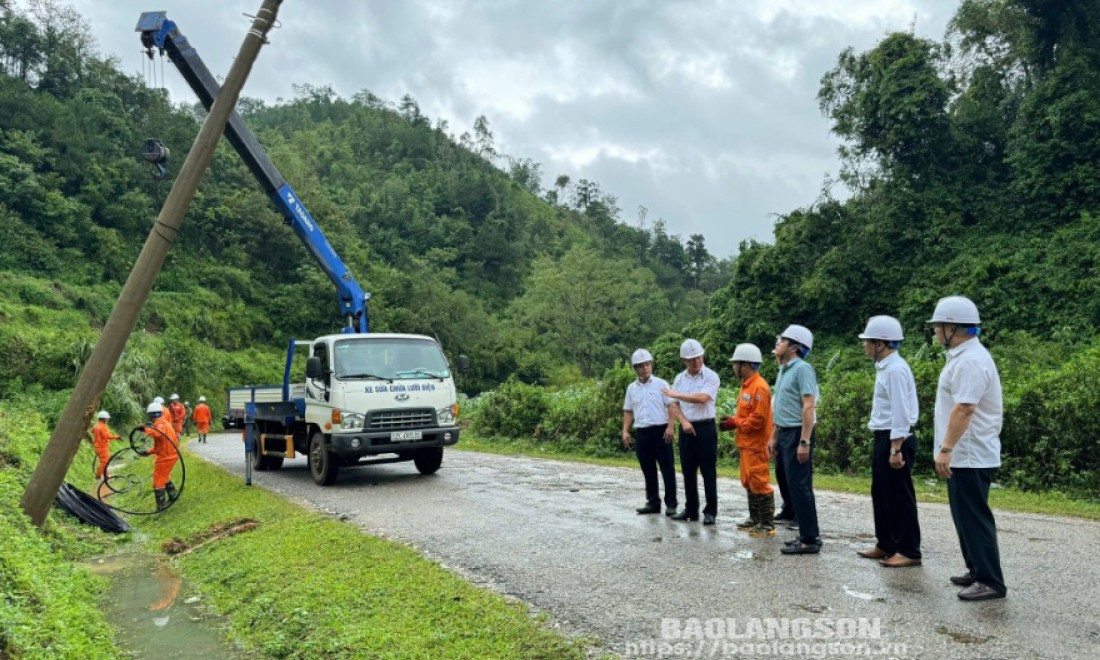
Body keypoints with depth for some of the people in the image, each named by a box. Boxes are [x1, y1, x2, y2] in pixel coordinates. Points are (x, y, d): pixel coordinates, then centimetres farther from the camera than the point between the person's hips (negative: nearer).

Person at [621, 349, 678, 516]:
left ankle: (671, 504, 5)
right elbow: (628, 411, 16)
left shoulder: (661, 384, -1)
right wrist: (625, 431, 6)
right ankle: (653, 502, 20)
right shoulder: (632, 388, 11)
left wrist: (670, 427, -15)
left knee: (667, 469, -2)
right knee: (648, 470, 10)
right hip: (641, 433, 4)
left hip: (660, 430, -4)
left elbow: (671, 406, -5)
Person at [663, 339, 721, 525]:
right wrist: (684, 422, -8)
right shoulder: (679, 378, 9)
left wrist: (676, 394, -12)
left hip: (705, 428, -5)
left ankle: (710, 511, 6)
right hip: (686, 428, 5)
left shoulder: (711, 377, -7)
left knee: (708, 472, -1)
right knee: (688, 471, 10)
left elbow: (701, 398, -21)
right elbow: (673, 405, 9)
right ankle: (691, 509, 20)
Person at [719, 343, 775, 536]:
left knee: (759, 483, -6)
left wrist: (735, 423, -16)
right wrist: (733, 419, 3)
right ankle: (754, 518, 25)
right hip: (747, 443, 10)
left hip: (756, 445, -10)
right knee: (748, 482, 15)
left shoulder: (759, 387, -18)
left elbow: (758, 418, -23)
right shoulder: (747, 385, 14)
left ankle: (767, 524, 1)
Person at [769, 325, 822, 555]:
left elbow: (809, 407, -21)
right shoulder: (784, 370, 15)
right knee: (795, 486, 13)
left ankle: (810, 540, 1)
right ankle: (807, 535, 21)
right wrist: (774, 437, 20)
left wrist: (804, 442, -24)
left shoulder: (802, 368, -14)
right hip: (785, 433, 10)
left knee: (800, 486, -6)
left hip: (798, 433, -10)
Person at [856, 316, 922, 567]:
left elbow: (900, 413, -22)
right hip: (883, 438, 10)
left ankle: (909, 551, 10)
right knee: (881, 494, 16)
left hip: (896, 440, -10)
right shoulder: (885, 368, 12)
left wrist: (896, 450, -23)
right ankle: (885, 545, 26)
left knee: (900, 497, -1)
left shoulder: (895, 370, -18)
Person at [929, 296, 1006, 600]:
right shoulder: (964, 357, 13)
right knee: (966, 516, 18)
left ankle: (991, 581, 4)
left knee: (974, 518, -4)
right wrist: (949, 449, 22)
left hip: (970, 457, -11)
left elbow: (964, 409, -28)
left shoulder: (970, 361, -20)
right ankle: (977, 571, 28)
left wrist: (945, 449, -28)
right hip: (965, 455, 11)